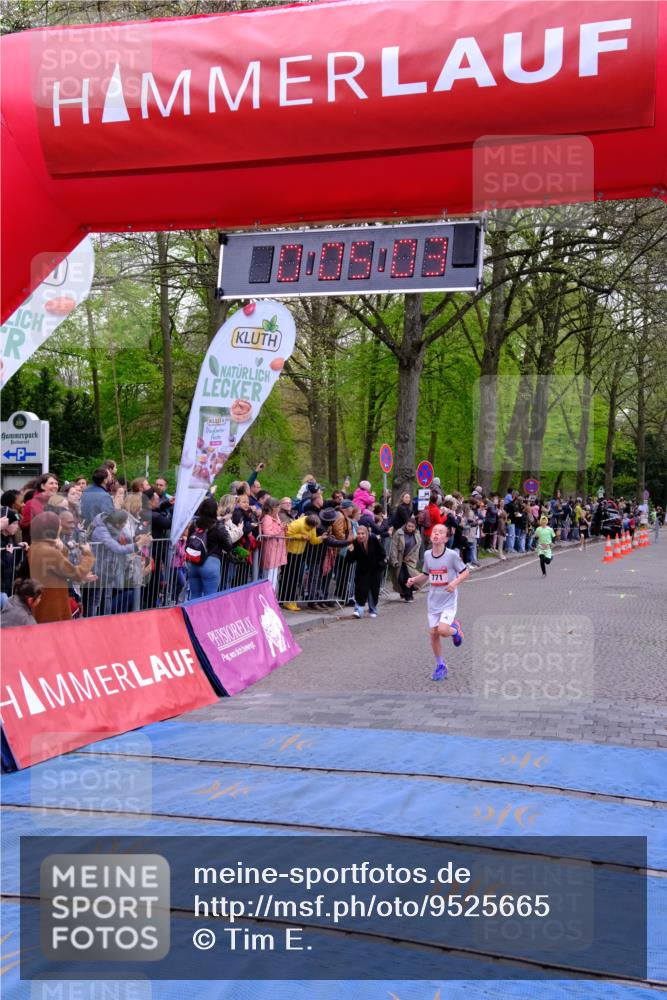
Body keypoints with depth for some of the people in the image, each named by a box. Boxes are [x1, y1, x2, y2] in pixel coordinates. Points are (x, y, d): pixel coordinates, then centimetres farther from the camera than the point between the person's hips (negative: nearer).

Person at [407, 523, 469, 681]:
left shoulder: (452, 555, -15)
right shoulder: (427, 555, 1)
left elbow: (465, 572, -7)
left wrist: (455, 582, -23)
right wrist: (414, 579, -2)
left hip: (448, 601, -5)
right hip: (433, 601, 5)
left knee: (443, 630, -20)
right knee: (433, 633, 6)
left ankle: (455, 629, 17)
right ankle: (440, 666, 23)